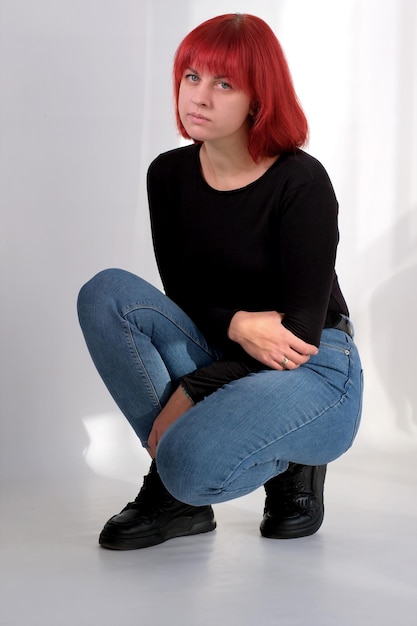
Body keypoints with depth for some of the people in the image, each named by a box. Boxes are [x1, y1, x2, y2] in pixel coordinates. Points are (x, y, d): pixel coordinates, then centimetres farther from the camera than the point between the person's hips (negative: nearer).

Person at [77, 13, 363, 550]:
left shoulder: (301, 181, -16)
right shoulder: (169, 174, 1)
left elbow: (301, 332, -17)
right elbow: (180, 295, 4)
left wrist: (191, 392, -19)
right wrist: (235, 325, -19)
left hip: (314, 378, -6)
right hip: (225, 364, 6)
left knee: (192, 463, -34)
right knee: (106, 293, -18)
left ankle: (288, 466, 1)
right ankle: (177, 491, -11)